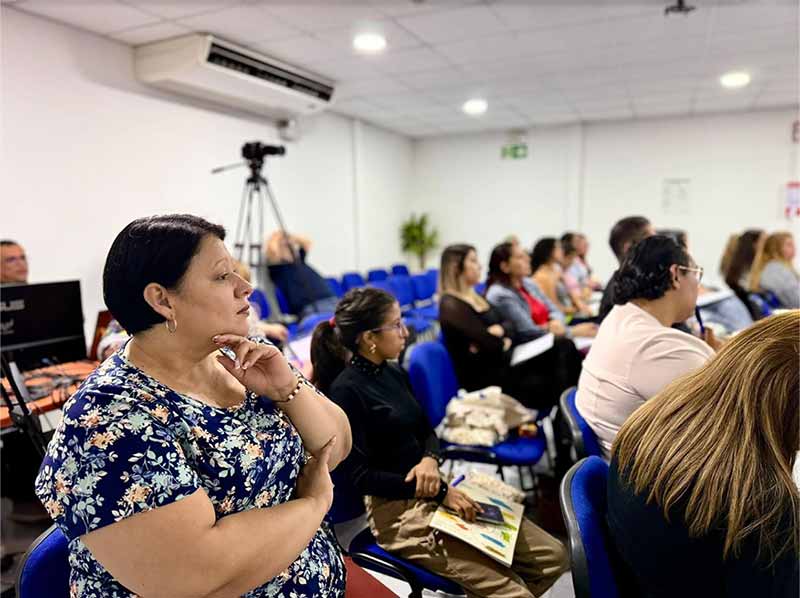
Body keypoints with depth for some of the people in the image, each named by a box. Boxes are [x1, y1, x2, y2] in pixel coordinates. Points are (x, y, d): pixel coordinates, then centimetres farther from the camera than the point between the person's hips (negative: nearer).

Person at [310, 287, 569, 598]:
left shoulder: (393, 372, 7)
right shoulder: (345, 390, -16)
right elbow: (358, 475, -17)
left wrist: (430, 460, -9)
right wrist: (440, 492, -17)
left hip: (435, 490, 8)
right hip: (396, 507, -7)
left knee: (553, 556, 4)